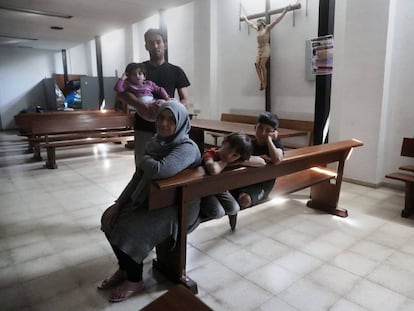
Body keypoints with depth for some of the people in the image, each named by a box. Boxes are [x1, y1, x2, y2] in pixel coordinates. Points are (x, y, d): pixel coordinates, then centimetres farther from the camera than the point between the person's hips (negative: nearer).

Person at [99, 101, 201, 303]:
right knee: (110, 218, -1)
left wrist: (146, 160, -16)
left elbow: (159, 170, -39)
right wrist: (118, 204, -2)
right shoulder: (155, 143, 3)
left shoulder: (187, 148, -22)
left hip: (178, 207, -8)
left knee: (130, 229, -20)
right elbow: (138, 177, 6)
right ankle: (124, 269, 18)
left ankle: (135, 281, 7)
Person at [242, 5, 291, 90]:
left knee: (262, 65, -12)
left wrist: (285, 11, -8)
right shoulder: (258, 29, 19)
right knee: (257, 65, -6)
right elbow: (251, 24, 34)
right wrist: (245, 18, 46)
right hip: (259, 50, 6)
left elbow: (276, 21, -4)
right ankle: (261, 82, -3)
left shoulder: (267, 28, 1)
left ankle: (265, 82, -7)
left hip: (265, 49, -6)